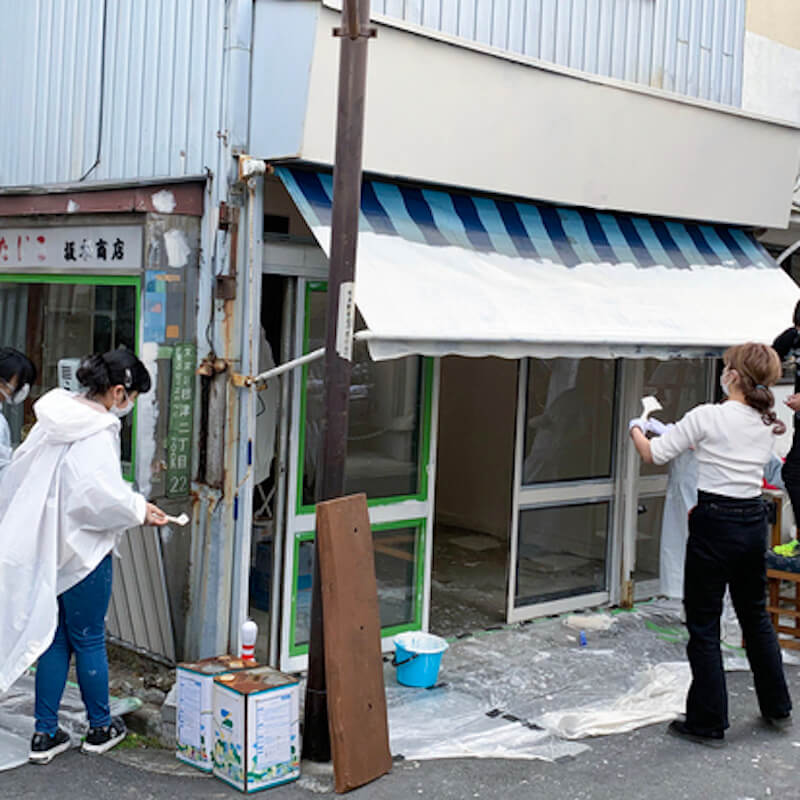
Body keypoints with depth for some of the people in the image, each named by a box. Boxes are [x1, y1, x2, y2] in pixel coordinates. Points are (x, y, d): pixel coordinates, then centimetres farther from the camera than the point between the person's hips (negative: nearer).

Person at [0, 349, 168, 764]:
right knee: (89, 640, 8)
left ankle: (45, 734, 20)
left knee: (52, 637, 14)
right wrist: (138, 510, -14)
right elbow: (97, 492, -28)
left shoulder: (53, 417, 6)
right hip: (81, 549, -7)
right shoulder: (98, 430, -19)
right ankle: (100, 727, 25)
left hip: (43, 547, 7)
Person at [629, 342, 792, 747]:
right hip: (754, 520, 7)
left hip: (715, 525, -7)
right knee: (755, 615, 22)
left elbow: (653, 454, -9)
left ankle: (708, 723, 12)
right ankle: (777, 708, 34)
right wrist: (673, 431, 26)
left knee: (703, 623, 5)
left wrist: (636, 429, 13)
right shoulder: (766, 424, 5)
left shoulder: (709, 416, -15)